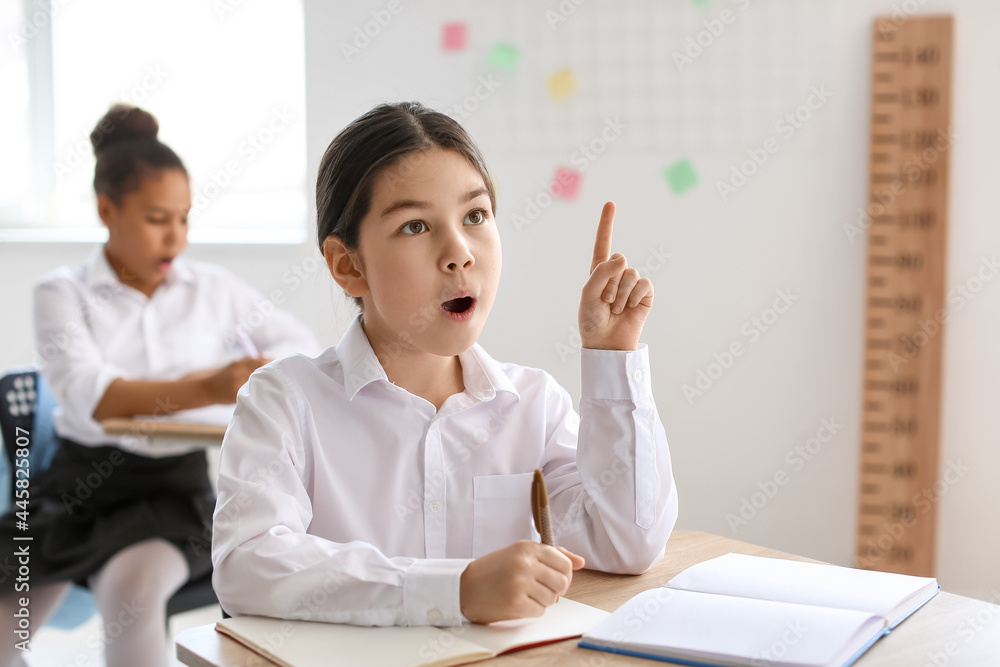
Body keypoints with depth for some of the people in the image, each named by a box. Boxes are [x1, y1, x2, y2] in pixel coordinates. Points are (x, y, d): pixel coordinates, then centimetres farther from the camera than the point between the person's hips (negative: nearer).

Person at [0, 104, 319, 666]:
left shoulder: (213, 289, 8)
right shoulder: (63, 293, 1)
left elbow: (304, 346, 15)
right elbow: (89, 394, -17)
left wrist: (264, 378, -10)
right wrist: (206, 390, -34)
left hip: (173, 484, 0)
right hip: (79, 479, 1)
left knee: (132, 589, -31)